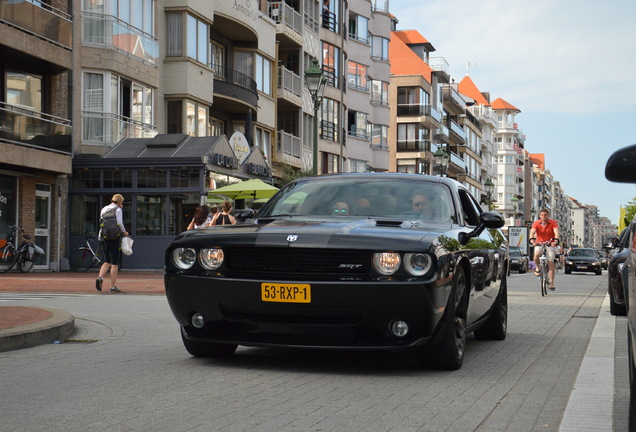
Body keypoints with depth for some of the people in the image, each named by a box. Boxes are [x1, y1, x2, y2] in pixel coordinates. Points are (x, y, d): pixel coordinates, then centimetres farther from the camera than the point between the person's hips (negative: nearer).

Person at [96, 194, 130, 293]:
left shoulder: (104, 209, 15)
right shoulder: (118, 210, -3)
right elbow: (119, 223, -13)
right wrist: (124, 232, 6)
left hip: (103, 237, 6)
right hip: (114, 237, -6)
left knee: (107, 262, 15)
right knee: (115, 263, 0)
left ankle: (100, 278, -11)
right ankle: (113, 287, -1)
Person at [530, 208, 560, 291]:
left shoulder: (553, 223, -10)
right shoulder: (536, 223, -9)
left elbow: (556, 232, -24)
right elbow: (532, 231, -23)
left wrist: (556, 240, -44)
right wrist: (532, 240, -44)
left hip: (550, 244, 0)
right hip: (539, 243, 0)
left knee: (551, 263, -6)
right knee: (536, 255, -31)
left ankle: (551, 283, 0)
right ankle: (538, 268, 0)